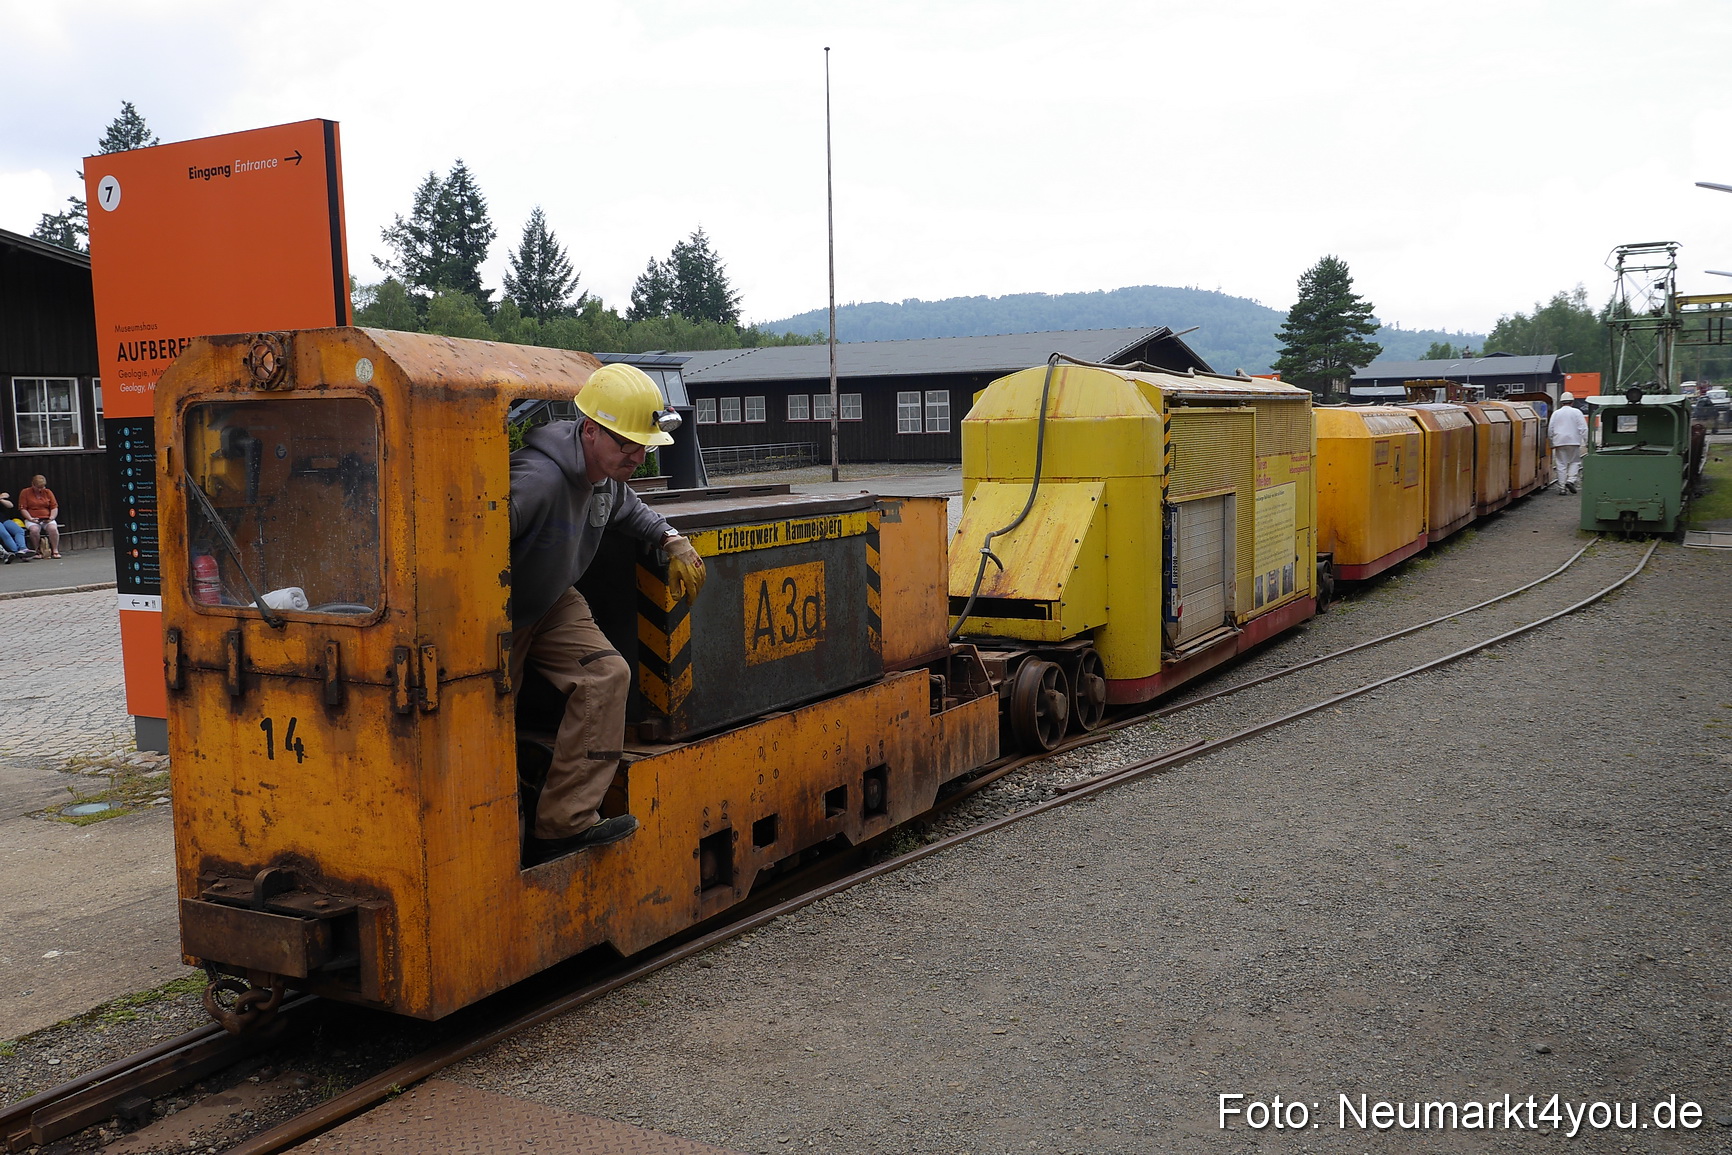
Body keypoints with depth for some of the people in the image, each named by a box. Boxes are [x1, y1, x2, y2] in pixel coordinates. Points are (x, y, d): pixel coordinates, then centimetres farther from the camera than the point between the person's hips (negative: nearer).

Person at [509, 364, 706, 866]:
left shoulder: (607, 475, -6)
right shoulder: (539, 478, -36)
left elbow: (628, 509, 20)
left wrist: (672, 540, 5)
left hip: (554, 603, 7)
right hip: (499, 614, -7)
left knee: (607, 676, -12)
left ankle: (563, 825, -14)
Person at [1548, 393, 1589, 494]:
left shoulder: (1556, 413, 8)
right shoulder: (1576, 412, 0)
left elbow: (1550, 429, 10)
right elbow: (1583, 428, -4)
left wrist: (1551, 442, 19)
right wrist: (1587, 441, -2)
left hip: (1559, 442, 2)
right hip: (1573, 441, -2)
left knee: (1561, 464, 2)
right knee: (1575, 462, 11)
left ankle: (1562, 487, 0)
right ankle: (1571, 480, -10)